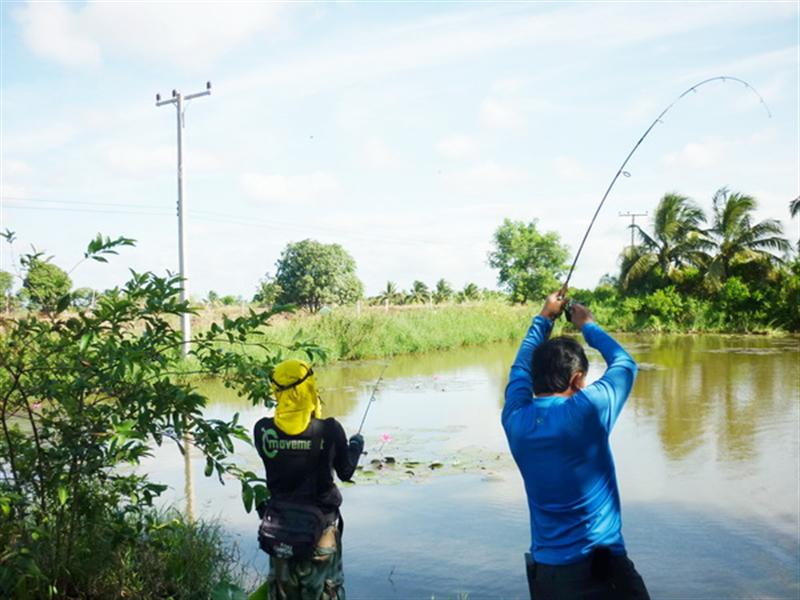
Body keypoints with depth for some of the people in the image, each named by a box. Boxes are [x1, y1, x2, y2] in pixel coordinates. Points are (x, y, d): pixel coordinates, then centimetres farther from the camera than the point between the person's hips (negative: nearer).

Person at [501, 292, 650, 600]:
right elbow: (625, 363, 4)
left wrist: (544, 318, 26)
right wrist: (588, 325, 18)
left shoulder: (516, 420, -3)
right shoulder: (588, 410, -15)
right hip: (601, 567, -4)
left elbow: (521, 368, 17)